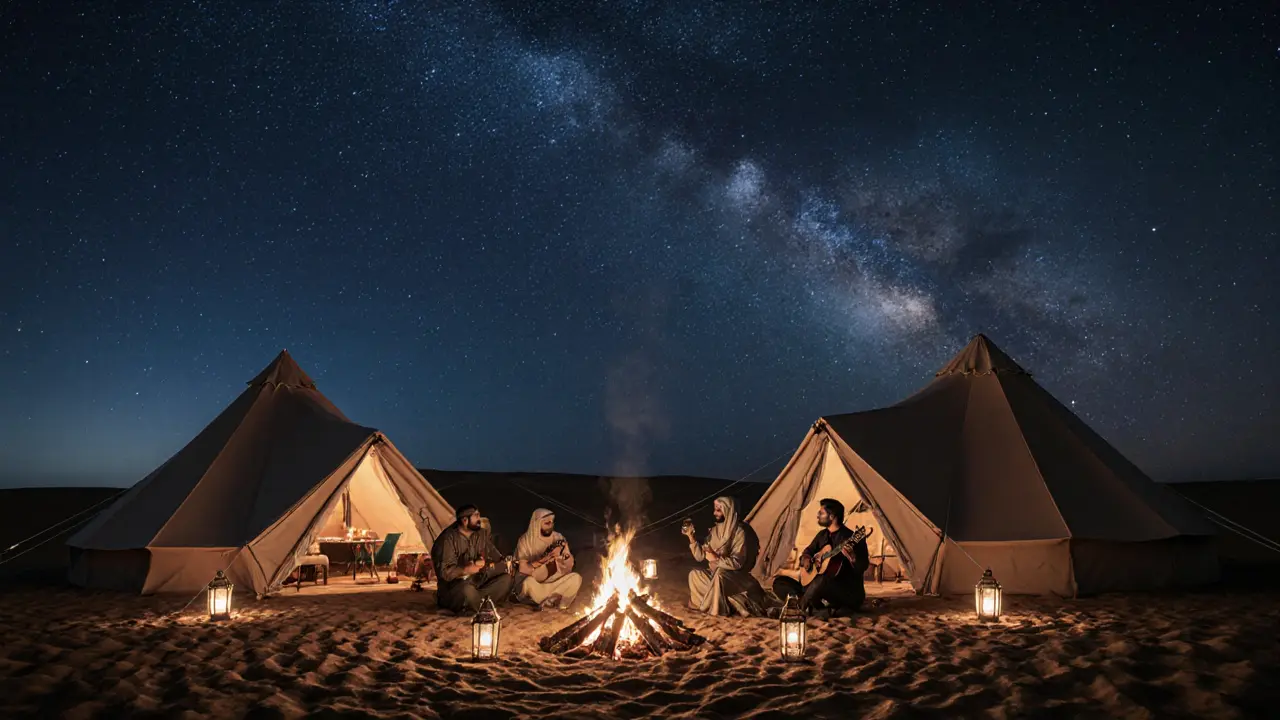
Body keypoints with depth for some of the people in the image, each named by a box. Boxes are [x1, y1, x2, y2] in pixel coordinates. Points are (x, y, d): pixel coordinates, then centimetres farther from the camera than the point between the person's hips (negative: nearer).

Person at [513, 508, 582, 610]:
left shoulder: (558, 538, 1)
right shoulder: (525, 541, -9)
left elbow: (569, 565, 1)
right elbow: (523, 569, -16)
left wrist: (563, 554, -20)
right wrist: (544, 559, -25)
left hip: (554, 582, 3)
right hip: (535, 583, -3)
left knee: (576, 578, -21)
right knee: (529, 582, -36)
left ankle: (546, 602, -18)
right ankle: (554, 601, -11)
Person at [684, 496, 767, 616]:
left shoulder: (739, 532, -17)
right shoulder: (714, 530, 3)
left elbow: (737, 562, -23)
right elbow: (700, 556, 1)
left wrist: (717, 559, -33)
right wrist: (691, 537, -8)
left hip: (736, 577, -7)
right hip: (716, 574, 7)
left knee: (719, 573, -37)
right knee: (694, 574, -15)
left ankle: (717, 609, -21)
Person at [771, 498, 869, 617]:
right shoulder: (823, 535, 12)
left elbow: (862, 568, -19)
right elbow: (808, 551, 24)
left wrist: (852, 558, -40)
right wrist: (805, 559, 1)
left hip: (848, 594, -8)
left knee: (822, 581, -41)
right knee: (779, 582, 0)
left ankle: (801, 608, -13)